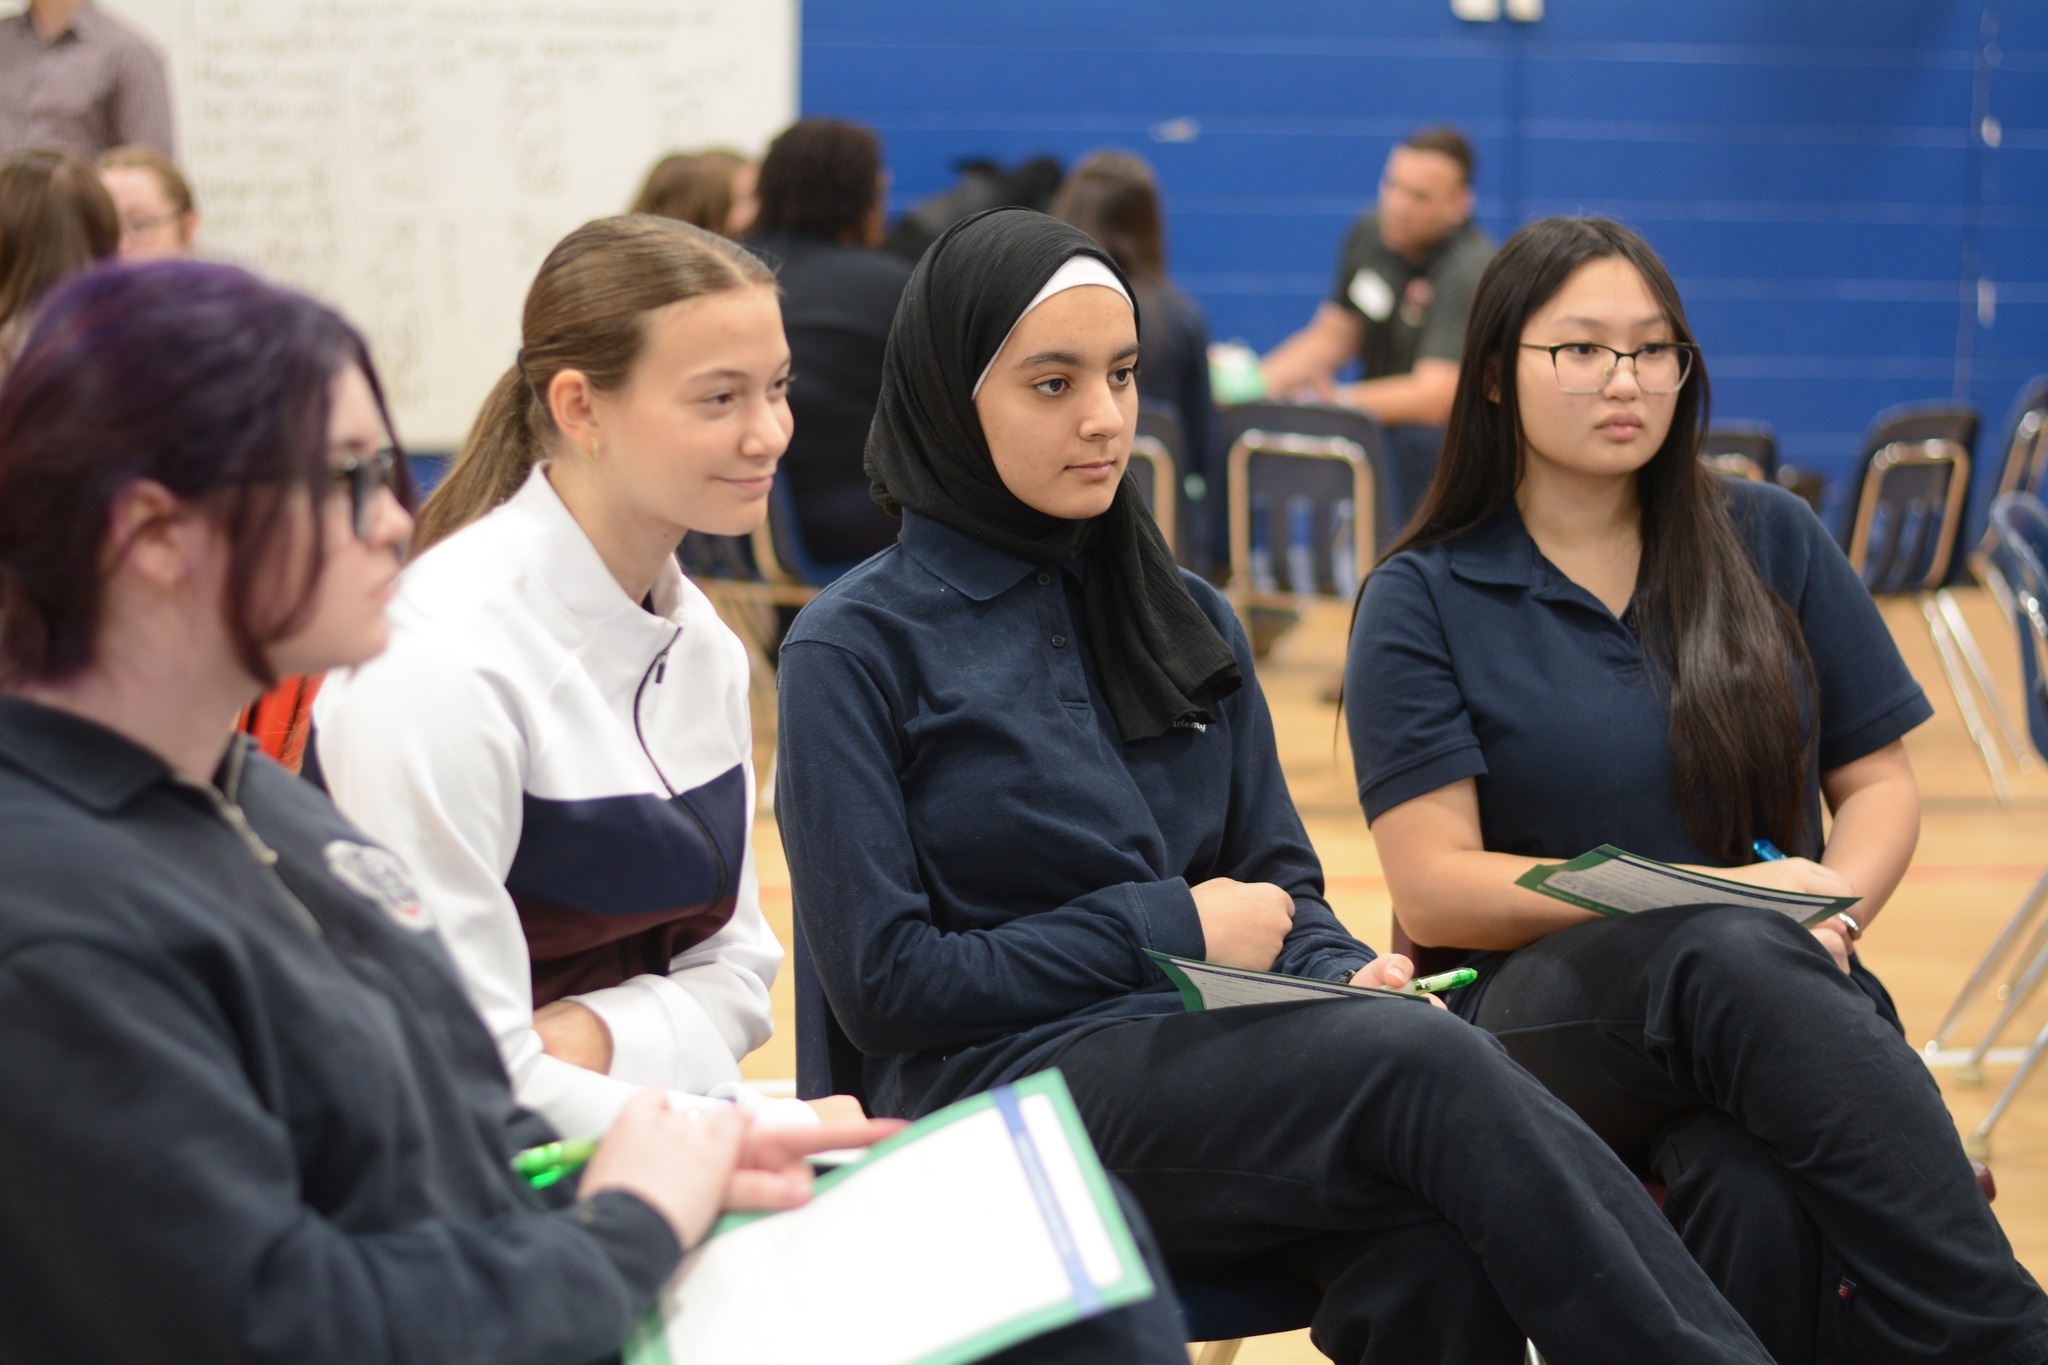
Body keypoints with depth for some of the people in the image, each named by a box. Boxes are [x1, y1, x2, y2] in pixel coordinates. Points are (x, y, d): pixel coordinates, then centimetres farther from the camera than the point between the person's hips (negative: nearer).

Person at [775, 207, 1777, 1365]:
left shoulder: (1186, 620, 18)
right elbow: (886, 980, -5)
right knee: (1422, 1063, -32)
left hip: (1221, 1070, 5)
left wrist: (1349, 976, -6)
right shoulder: (857, 649, 1)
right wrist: (1166, 930, -7)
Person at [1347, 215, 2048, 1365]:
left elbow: (1879, 783, 14)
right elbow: (1434, 890, -4)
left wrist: (1825, 913, -10)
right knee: (1735, 962, -39)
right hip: (1543, 1007, -1)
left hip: (1786, 1001, 2)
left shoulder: (1771, 540, 13)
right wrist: (1709, 896, -15)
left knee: (1753, 1183, -39)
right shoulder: (1421, 602, 5)